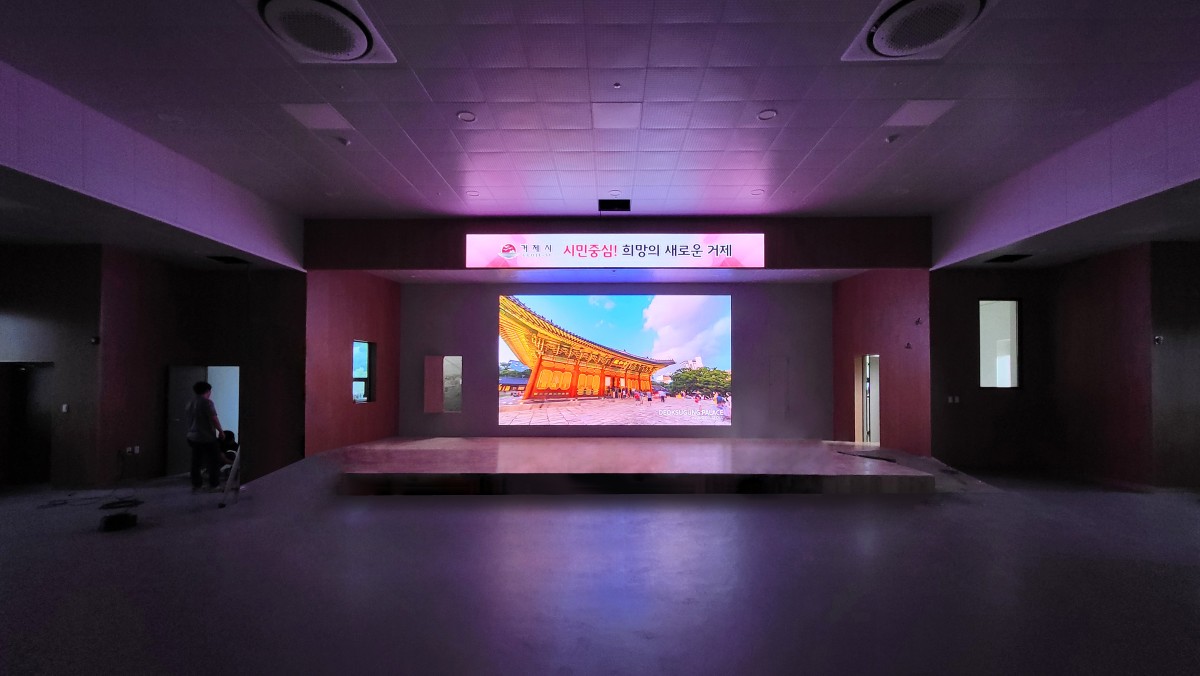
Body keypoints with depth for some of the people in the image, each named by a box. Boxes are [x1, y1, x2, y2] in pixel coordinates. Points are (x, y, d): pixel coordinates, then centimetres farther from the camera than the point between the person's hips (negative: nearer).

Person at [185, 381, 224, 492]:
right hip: (207, 438, -8)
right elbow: (214, 419, -18)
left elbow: (186, 419, 19)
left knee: (196, 462, 13)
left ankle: (195, 484, 15)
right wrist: (221, 431, -9)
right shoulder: (207, 402, -14)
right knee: (214, 462, -1)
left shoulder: (190, 403, 12)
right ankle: (214, 485, -2)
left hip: (193, 437, 8)